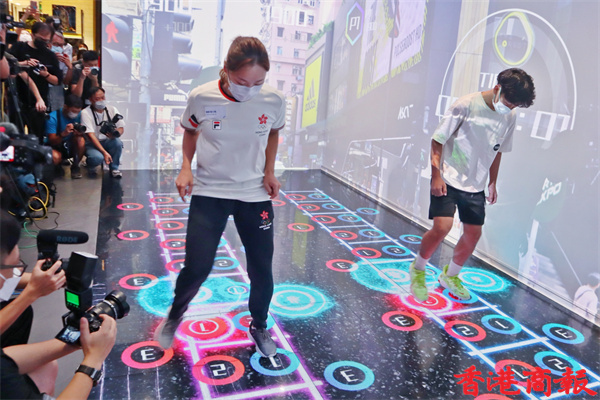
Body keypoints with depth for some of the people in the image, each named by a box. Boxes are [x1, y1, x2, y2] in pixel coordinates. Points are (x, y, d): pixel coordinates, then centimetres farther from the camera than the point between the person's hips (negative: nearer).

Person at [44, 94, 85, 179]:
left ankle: (75, 166, -7)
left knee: (81, 140, -31)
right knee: (55, 157, -37)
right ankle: (58, 167, 4)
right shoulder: (53, 117, -21)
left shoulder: (79, 114, -12)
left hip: (72, 146, 3)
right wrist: (63, 134, -43)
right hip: (56, 147, -3)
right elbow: (52, 141, -22)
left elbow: (82, 133, -9)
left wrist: (80, 132, -35)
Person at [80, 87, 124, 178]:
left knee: (118, 142, -31)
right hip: (92, 144, -3)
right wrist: (104, 152, -31)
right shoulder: (86, 112, -13)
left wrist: (115, 133, -31)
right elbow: (90, 135, -20)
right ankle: (90, 165, 5)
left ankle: (114, 168, -6)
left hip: (107, 142, 4)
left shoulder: (112, 109, 0)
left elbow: (121, 128, -4)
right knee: (97, 157, -35)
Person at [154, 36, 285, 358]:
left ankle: (259, 326, 35)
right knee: (197, 266, -3)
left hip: (255, 194, 2)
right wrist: (186, 168, -6)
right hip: (208, 193, -1)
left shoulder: (274, 101, -11)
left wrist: (269, 171, 0)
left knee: (262, 268, 6)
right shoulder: (201, 98, -14)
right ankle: (175, 315, 31)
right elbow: (190, 131, 7)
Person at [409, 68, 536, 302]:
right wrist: (436, 175, -17)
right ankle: (418, 269, 11)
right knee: (442, 227, -17)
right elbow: (437, 140, -12)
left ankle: (450, 276, 31)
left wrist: (492, 183, 16)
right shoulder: (467, 105, -15)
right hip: (448, 179, -6)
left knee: (473, 233, 7)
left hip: (476, 186, 6)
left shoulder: (510, 117, 3)